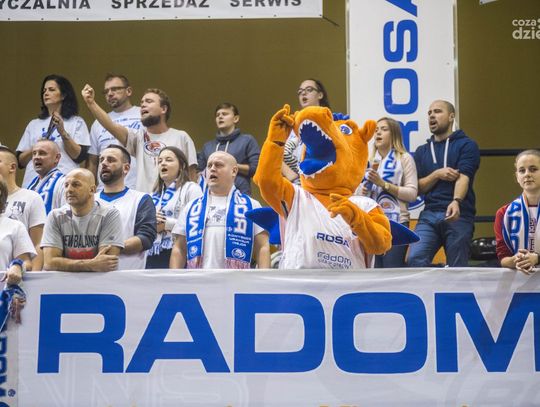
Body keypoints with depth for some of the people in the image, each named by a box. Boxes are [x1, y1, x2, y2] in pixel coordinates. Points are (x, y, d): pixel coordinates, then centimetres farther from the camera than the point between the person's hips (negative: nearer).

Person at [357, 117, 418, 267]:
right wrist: (363, 191, 3)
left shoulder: (404, 158, 0)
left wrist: (383, 184, -13)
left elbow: (412, 193, -8)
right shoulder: (370, 160, 16)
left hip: (396, 223, -5)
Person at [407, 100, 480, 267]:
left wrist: (456, 201, -30)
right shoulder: (422, 151, 19)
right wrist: (437, 174, -7)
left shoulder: (466, 145, 5)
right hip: (429, 215, 4)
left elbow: (463, 177, -11)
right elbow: (418, 188, 12)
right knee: (415, 258, -18)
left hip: (459, 215, -3)